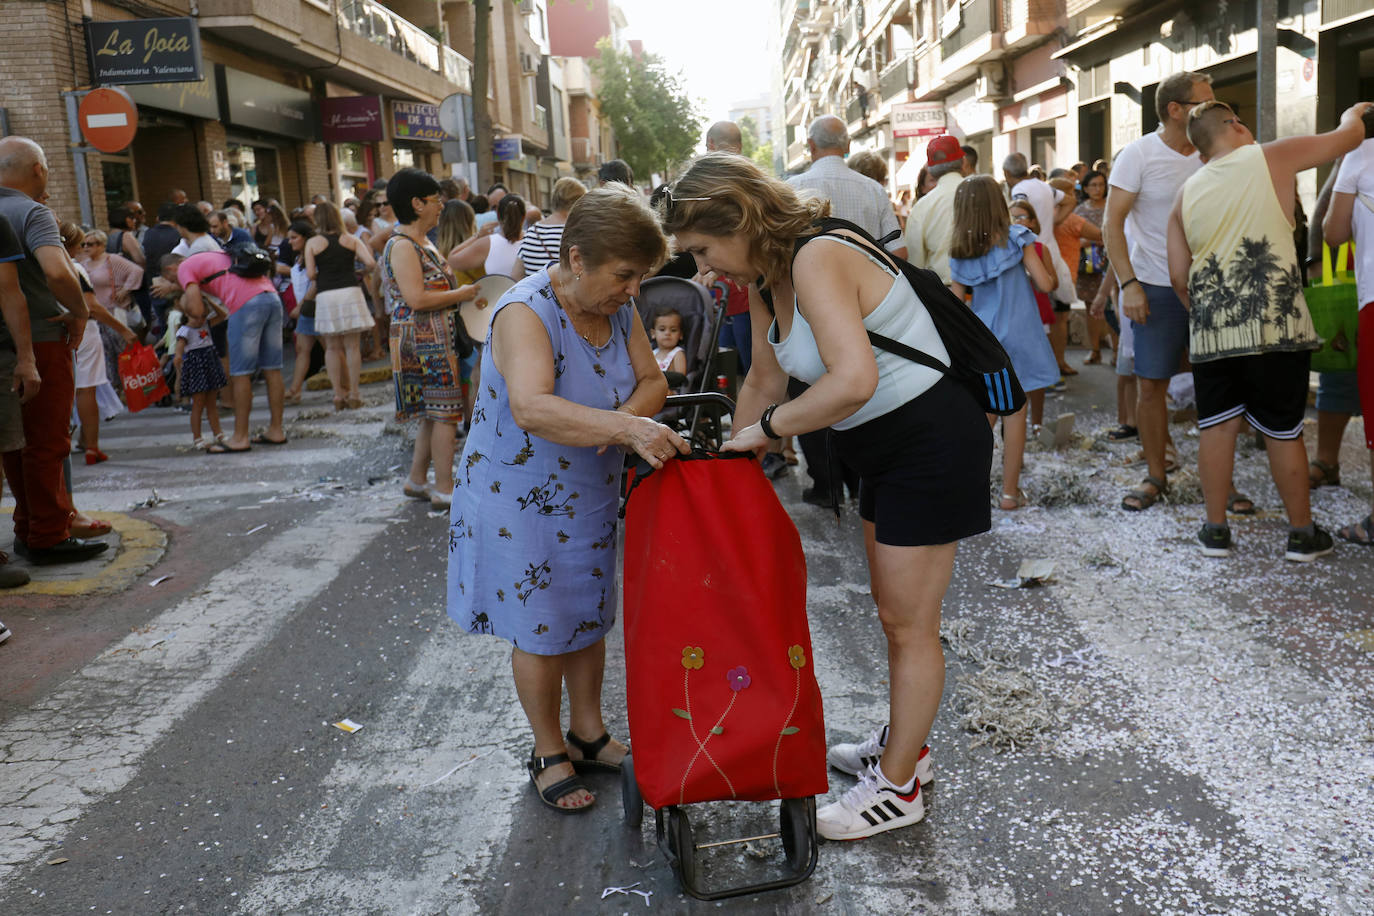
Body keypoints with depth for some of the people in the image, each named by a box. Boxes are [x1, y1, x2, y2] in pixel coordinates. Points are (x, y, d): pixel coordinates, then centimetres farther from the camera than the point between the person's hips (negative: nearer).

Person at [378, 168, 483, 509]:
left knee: (433, 411, 15)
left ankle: (417, 480, 24)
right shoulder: (402, 246, -15)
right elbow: (417, 299, -23)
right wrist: (461, 294, -14)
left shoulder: (423, 244, 17)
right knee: (444, 410, -7)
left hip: (437, 339, 10)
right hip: (424, 339, -10)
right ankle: (444, 489, -1)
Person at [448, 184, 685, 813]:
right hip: (522, 498, -7)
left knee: (589, 619, 18)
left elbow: (651, 380, 0)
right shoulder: (526, 312, -28)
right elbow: (532, 408, -43)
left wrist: (624, 418, -23)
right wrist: (625, 428, -53)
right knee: (543, 632, 6)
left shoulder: (617, 307, -4)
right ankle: (549, 755, 27)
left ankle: (588, 734, 38)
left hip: (590, 496, 7)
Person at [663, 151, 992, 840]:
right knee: (892, 610, 21)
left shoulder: (818, 260, -25)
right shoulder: (767, 283, 4)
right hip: (887, 448, 10)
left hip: (934, 441, -10)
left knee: (908, 622, 2)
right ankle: (902, 744, 39)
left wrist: (766, 427, -24)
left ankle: (897, 787, 17)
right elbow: (763, 381, 15)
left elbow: (852, 380, -37)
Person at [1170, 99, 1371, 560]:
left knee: (1216, 426, 10)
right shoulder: (1271, 158, 0)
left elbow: (1178, 276, 9)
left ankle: (1216, 530, 16)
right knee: (1283, 431, 6)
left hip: (1211, 331, 3)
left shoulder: (1187, 193, 10)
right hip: (1274, 326, -3)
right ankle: (1302, 533, 18)